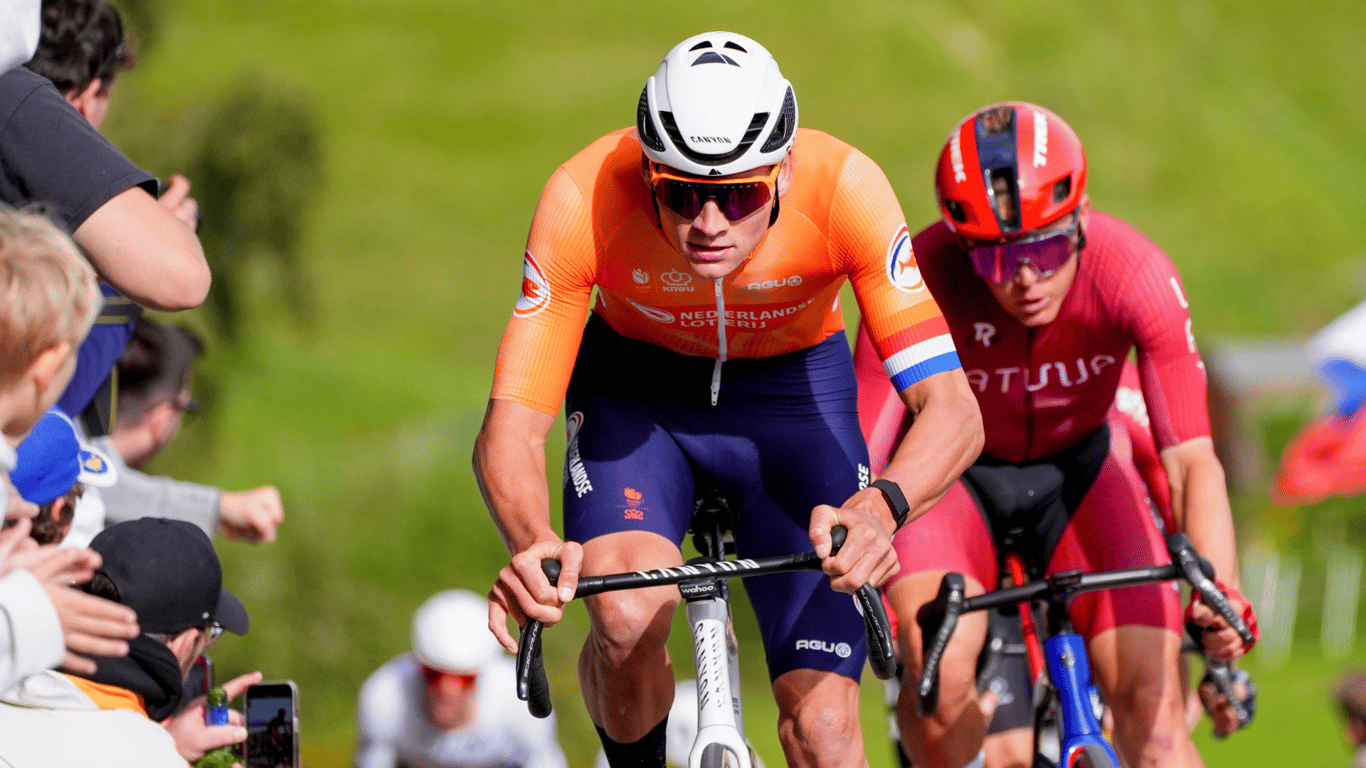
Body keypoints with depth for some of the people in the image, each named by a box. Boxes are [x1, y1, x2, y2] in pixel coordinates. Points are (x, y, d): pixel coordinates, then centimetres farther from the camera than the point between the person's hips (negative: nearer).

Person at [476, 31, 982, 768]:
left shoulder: (843, 188, -33)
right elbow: (510, 427, -31)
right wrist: (531, 543, -53)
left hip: (795, 390, 0)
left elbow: (953, 410, -36)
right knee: (627, 617, -30)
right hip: (635, 389, 0)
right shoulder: (585, 200, -33)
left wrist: (880, 507, -57)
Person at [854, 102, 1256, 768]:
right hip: (954, 472, -1)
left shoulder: (1138, 274, -30)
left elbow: (1191, 460, -34)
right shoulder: (923, 279, -32)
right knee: (937, 668, -29)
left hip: (1078, 468, 1)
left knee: (1150, 706, -15)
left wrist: (1217, 588, -50)